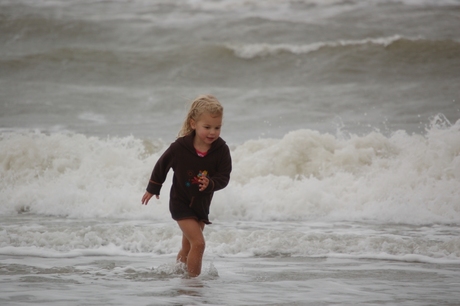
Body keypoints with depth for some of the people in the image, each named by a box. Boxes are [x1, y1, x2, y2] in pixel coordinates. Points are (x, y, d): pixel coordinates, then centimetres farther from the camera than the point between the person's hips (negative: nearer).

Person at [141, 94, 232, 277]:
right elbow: (162, 165, -3)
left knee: (188, 247, 17)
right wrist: (153, 188, 10)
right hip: (181, 202, -4)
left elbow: (224, 177, -11)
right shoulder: (180, 147, -20)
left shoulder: (221, 150, -14)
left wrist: (210, 184, -33)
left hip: (202, 204, 4)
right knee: (198, 243, -17)